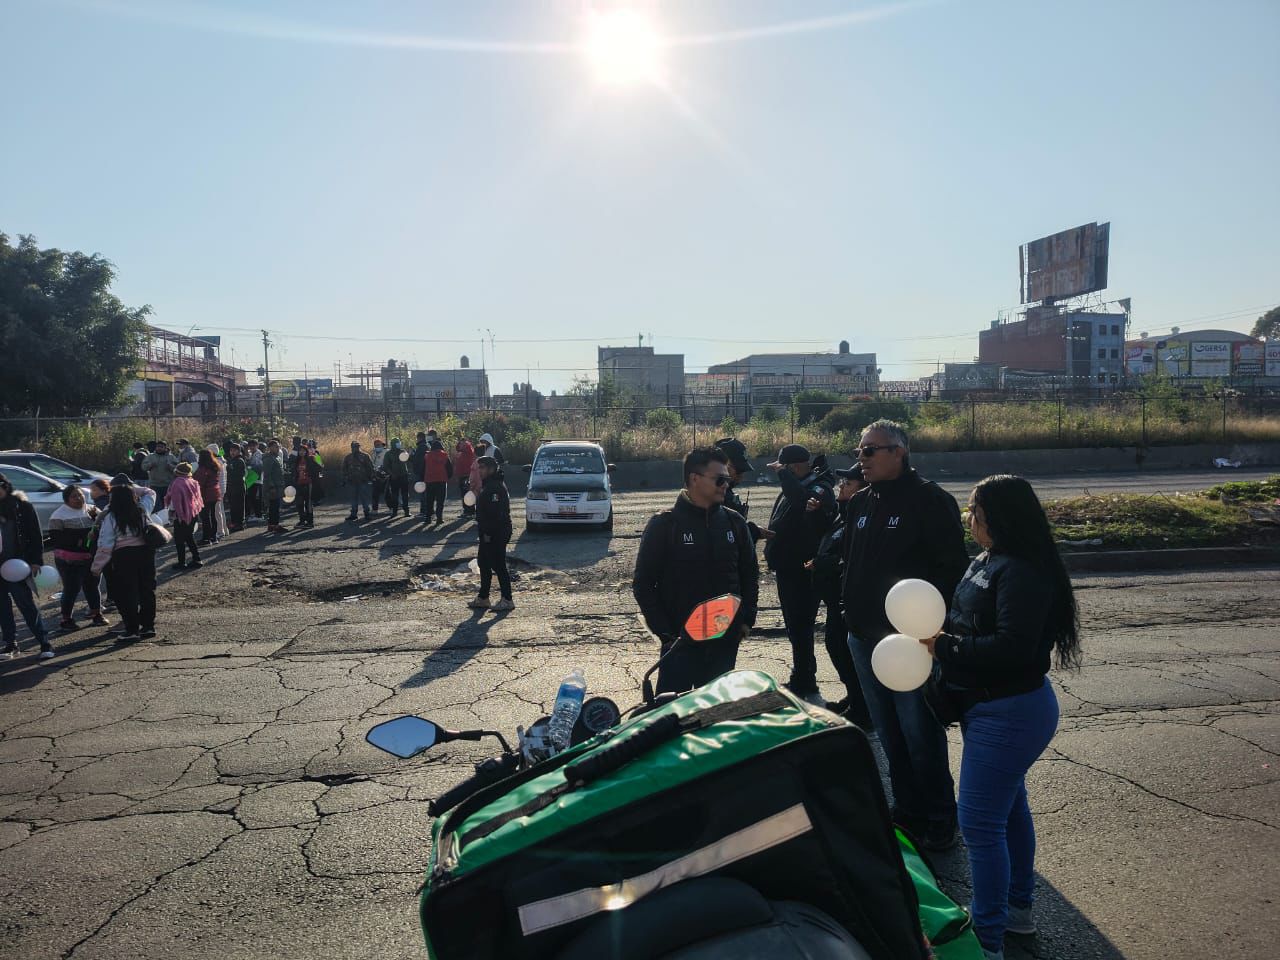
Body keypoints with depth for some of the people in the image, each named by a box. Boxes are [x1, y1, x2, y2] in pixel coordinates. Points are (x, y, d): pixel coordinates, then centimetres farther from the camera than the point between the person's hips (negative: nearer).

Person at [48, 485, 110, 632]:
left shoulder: (91, 510, 9)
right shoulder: (59, 515, -7)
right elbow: (55, 538, -13)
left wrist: (95, 516, -13)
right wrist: (77, 541, -20)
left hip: (90, 558, 5)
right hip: (68, 560, -5)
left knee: (92, 585, 14)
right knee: (71, 589, -5)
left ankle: (96, 614, 27)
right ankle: (66, 620, 5)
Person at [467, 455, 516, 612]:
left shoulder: (496, 487, -19)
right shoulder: (488, 485, 16)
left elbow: (495, 513, -25)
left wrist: (488, 533, -23)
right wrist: (484, 531, 16)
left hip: (497, 534, -11)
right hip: (488, 533, 11)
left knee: (498, 565, -5)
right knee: (484, 563, 16)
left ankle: (507, 600, 1)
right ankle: (482, 598, 25)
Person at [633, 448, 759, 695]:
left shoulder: (734, 523, 6)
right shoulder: (664, 524, -6)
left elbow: (750, 573, 16)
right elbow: (642, 584, -5)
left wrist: (747, 619, 5)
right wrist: (664, 631, -9)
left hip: (726, 640, 4)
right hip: (680, 640, -4)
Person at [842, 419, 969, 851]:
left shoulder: (931, 501, -11)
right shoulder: (860, 503, 12)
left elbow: (953, 567, -15)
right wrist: (848, 605, 13)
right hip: (865, 637, 8)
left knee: (920, 735, 0)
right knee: (889, 734, 16)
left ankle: (940, 821, 16)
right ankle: (907, 810, 31)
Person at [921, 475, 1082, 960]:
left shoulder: (1021, 573, -24)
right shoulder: (985, 562, 7)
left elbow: (1010, 648, -30)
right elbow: (969, 625, 14)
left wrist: (943, 646, -23)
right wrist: (933, 632, -4)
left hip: (1008, 714, -10)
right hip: (991, 707, 10)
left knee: (980, 822, -3)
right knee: (1010, 808, 23)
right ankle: (1018, 907, 41)